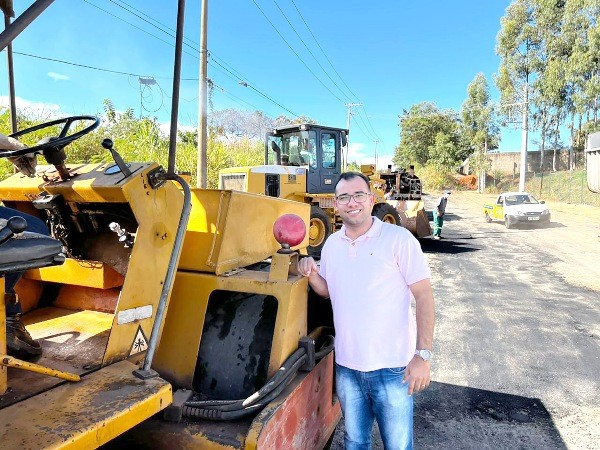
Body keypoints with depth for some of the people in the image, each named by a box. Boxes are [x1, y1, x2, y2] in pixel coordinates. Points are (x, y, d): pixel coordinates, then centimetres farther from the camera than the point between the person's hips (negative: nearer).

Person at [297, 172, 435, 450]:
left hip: (391, 369, -4)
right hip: (347, 366, 5)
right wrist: (311, 274, -5)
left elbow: (424, 295, -12)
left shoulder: (398, 239, -11)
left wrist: (423, 355, -16)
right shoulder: (331, 244, 5)